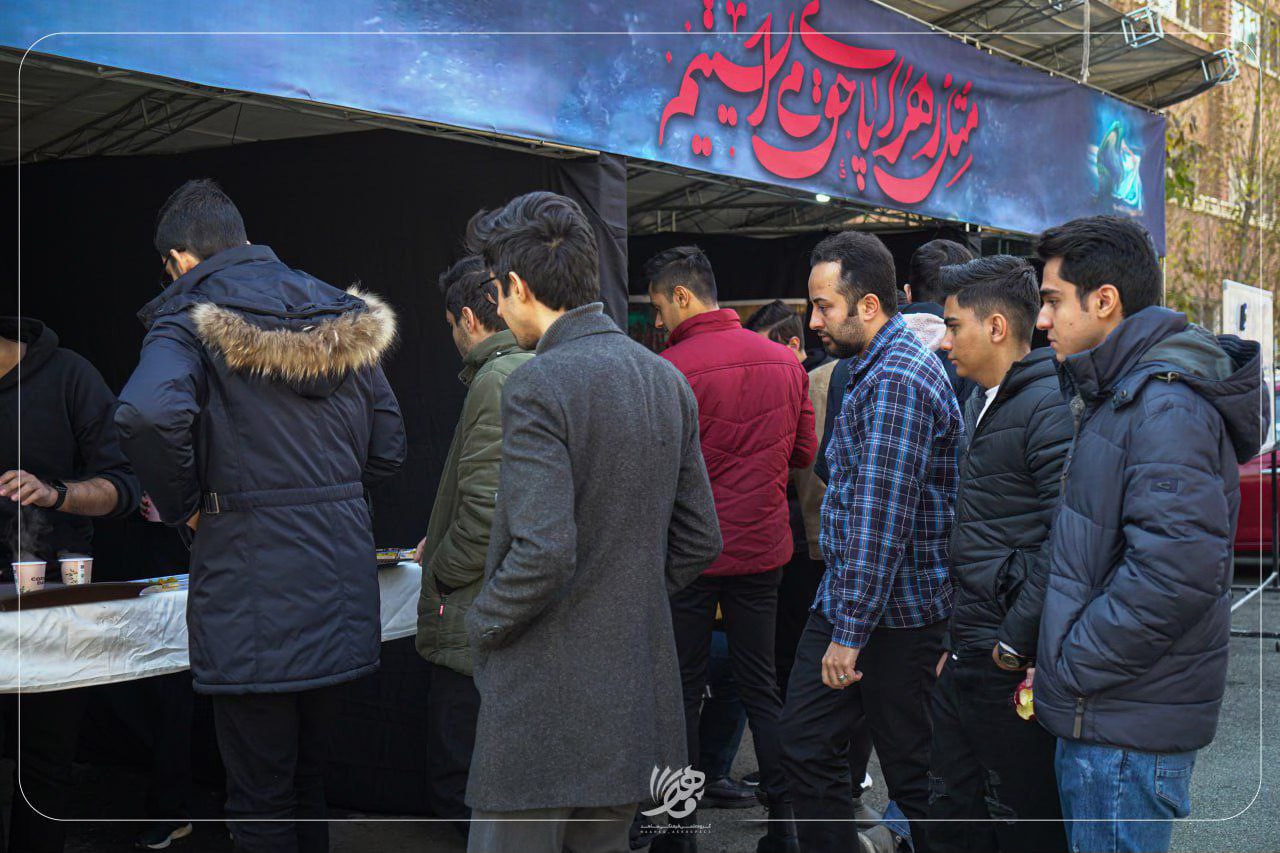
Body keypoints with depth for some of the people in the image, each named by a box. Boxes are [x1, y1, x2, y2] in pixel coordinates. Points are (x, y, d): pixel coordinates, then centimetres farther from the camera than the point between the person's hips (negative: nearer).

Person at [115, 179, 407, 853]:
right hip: (340, 585, 6)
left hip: (252, 592, -6)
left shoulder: (191, 319, -7)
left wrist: (185, 507, -12)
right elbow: (388, 449, 13)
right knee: (310, 774, 21)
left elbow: (148, 413, -29)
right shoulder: (341, 318, 11)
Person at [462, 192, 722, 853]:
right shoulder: (667, 381, 8)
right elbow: (700, 541, 12)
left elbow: (544, 552, -24)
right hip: (635, 694, 8)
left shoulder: (538, 386, -17)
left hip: (544, 702, -8)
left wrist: (482, 624, -7)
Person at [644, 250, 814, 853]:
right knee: (761, 686, 14)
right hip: (763, 548, 5)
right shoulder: (784, 362, 2)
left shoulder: (670, 370, -16)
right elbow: (805, 453, 10)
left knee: (682, 691, 6)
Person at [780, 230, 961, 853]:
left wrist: (851, 632, -23)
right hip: (843, 597, 10)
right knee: (806, 745, 10)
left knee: (912, 769, 3)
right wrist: (839, 617, 20)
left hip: (893, 613, -10)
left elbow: (881, 517, -24)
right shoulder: (873, 370, 13)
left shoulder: (898, 380, -20)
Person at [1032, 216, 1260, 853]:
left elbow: (1174, 571, -29)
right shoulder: (1116, 397, 15)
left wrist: (1072, 665, -19)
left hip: (1128, 728, -10)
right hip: (1099, 713, 10)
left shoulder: (1165, 406, -20)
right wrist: (1059, 660, 14)